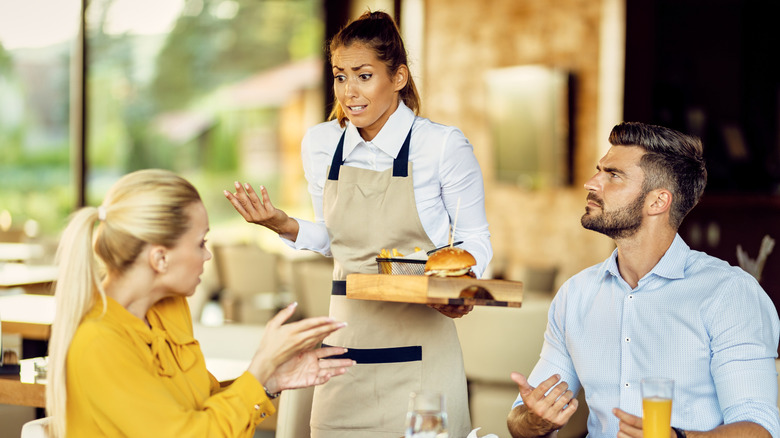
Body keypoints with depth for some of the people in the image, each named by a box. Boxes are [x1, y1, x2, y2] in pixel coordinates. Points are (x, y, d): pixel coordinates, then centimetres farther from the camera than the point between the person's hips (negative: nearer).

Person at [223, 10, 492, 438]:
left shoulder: (443, 145, -8)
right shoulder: (320, 144, 4)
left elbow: (474, 239, 3)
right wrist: (286, 226, -2)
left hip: (419, 345, -4)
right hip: (346, 340, 4)